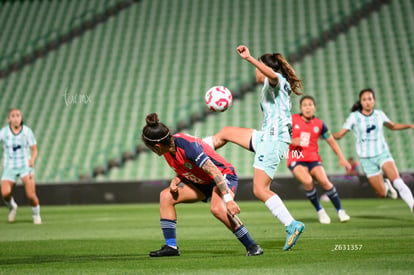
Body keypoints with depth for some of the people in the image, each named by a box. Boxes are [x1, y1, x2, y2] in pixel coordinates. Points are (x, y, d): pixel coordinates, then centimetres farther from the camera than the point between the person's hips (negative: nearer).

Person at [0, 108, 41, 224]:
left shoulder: (27, 131, -5)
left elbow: (34, 150, 1)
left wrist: (32, 159, -20)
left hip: (25, 166, 0)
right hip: (10, 167, 0)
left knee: (31, 195, -17)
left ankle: (36, 214, 15)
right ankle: (12, 207, 13)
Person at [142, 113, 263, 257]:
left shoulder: (187, 146, -31)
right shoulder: (168, 149, -5)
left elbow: (215, 172, -35)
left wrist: (228, 200, -41)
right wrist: (176, 180, -9)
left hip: (224, 176, -9)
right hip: (201, 182, 9)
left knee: (217, 208, -37)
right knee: (166, 196, -7)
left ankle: (252, 246, -24)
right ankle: (171, 246, -4)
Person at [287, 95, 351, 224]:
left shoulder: (319, 124, 6)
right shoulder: (292, 120, 0)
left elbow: (331, 141, 13)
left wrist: (341, 158, 6)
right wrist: (291, 141, -14)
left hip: (313, 158, 2)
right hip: (296, 159, -2)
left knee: (324, 181, -22)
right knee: (307, 181, -28)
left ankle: (340, 211, -7)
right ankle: (319, 211, -10)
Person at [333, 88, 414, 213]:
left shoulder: (379, 114, 1)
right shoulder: (354, 117, -7)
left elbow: (392, 126, 21)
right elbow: (339, 134, -9)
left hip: (382, 153, 1)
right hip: (367, 159, -1)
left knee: (397, 180, -26)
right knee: (382, 193, 0)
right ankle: (386, 185, 36)